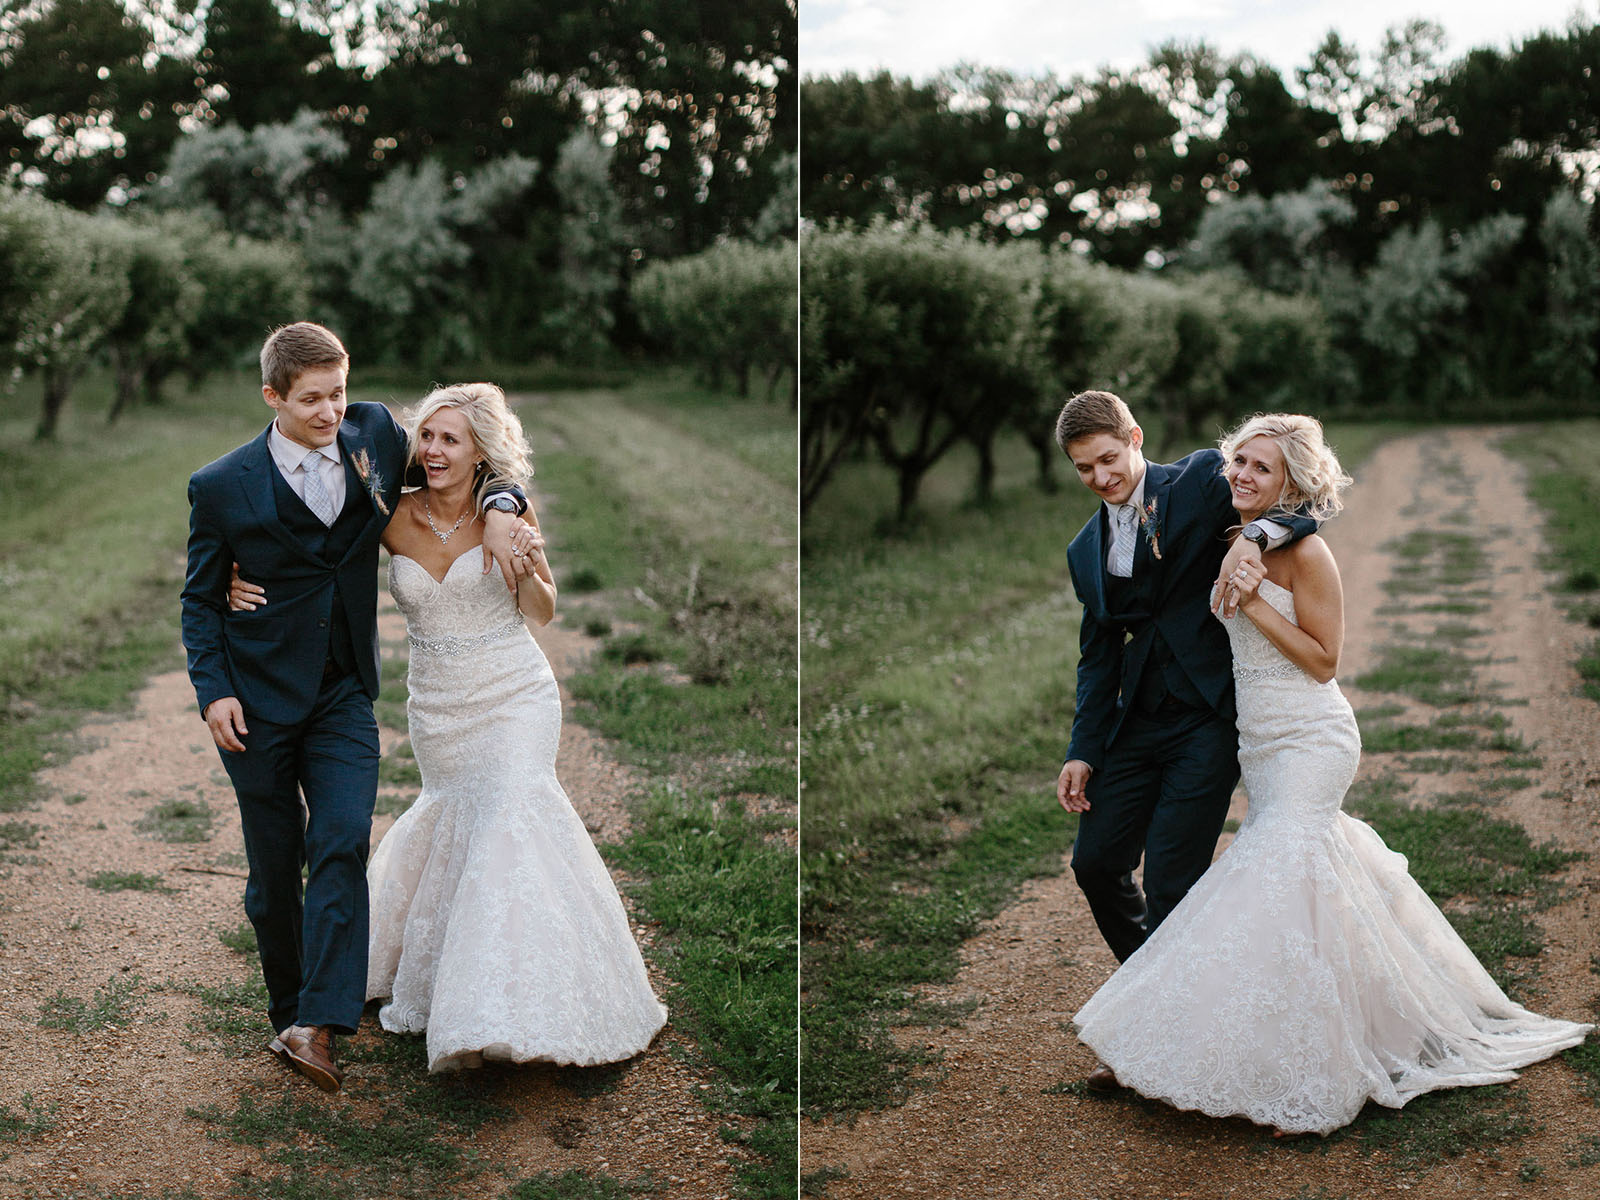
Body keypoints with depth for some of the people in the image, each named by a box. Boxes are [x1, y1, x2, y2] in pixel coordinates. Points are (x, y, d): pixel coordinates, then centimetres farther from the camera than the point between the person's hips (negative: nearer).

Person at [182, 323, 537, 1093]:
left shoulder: (375, 436, 0)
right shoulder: (221, 487, -6)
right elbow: (200, 598, 2)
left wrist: (499, 507, -7)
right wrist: (213, 690, -10)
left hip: (344, 696, 2)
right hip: (259, 698, -1)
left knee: (343, 844, -16)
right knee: (274, 868, 6)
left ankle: (317, 1027, -17)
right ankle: (285, 1010, 25)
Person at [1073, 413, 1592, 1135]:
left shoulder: (1304, 553, -15)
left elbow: (1322, 661, -16)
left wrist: (1254, 603, -21)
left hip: (1310, 742, -8)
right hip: (1260, 743, 8)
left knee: (1282, 877, -13)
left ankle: (1310, 1082, -5)